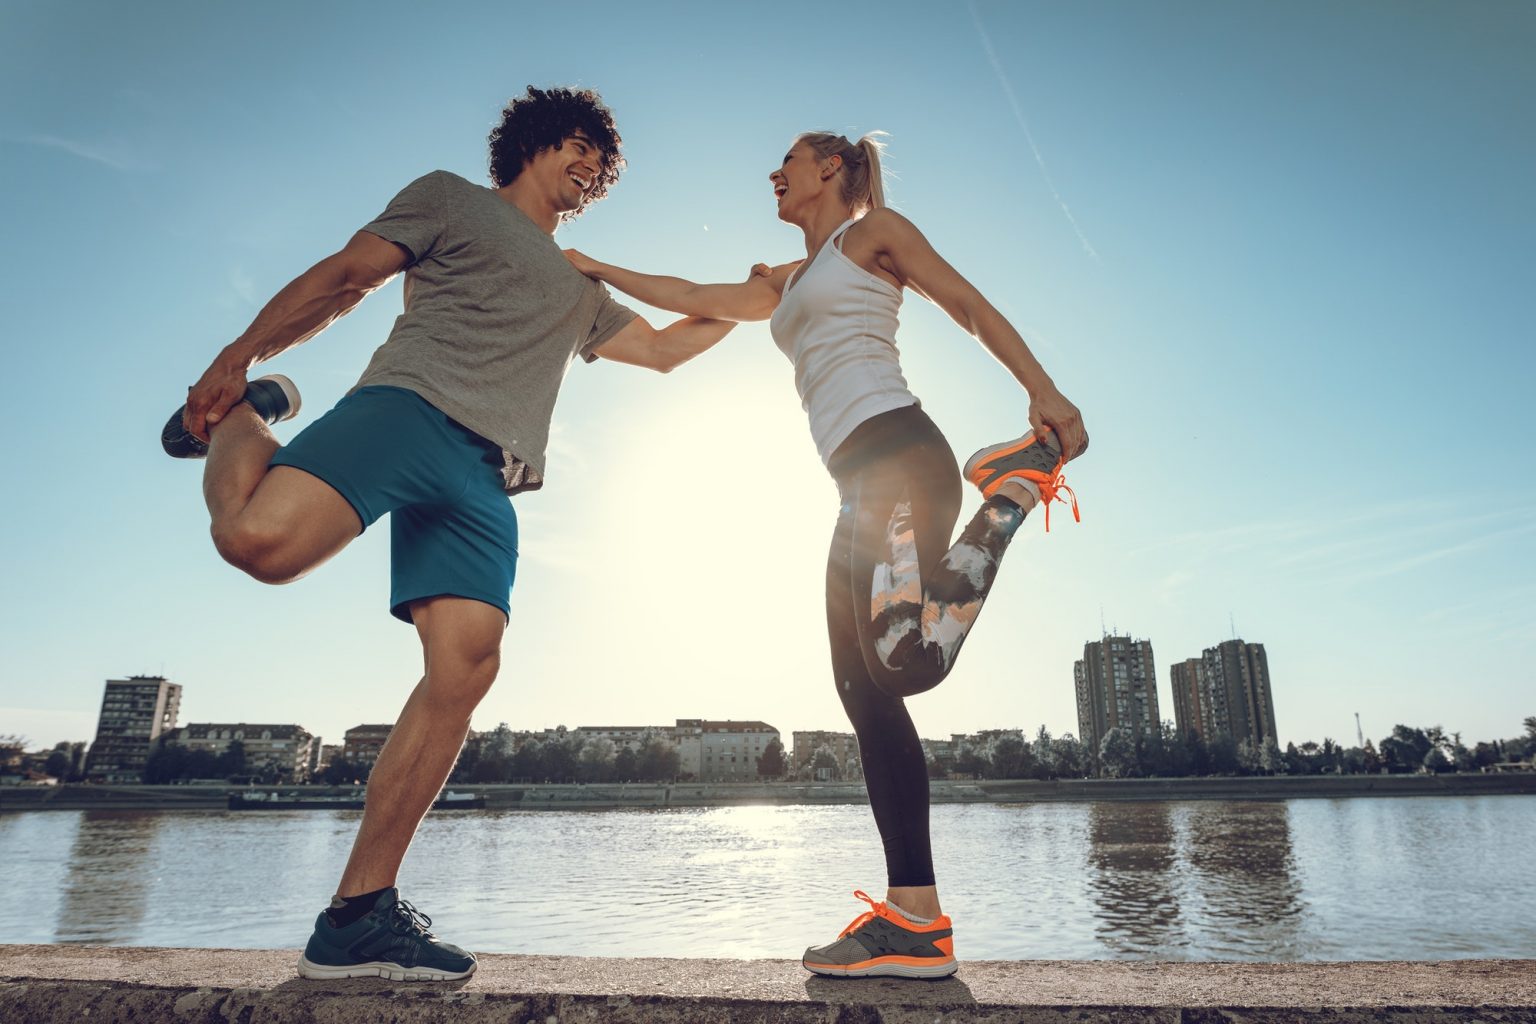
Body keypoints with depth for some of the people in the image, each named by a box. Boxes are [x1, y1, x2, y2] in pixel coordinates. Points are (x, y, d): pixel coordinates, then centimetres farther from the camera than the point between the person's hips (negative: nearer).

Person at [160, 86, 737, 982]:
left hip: (485, 479, 5)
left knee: (466, 665, -16)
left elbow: (663, 349, 40)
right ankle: (244, 419, 5)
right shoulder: (451, 200, 21)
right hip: (410, 408, -4)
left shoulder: (579, 293, 37)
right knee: (261, 538, -33)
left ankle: (359, 916, -11)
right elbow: (345, 276, 11)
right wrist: (238, 356, 1)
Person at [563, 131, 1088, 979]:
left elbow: (971, 307, 2)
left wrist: (1043, 392, -11)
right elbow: (692, 298, 36)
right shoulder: (785, 283, 32)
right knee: (864, 690, -3)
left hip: (896, 453, -8)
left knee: (908, 656, -28)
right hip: (863, 485, 8)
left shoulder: (873, 230, 12)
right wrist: (595, 269, 36)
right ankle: (912, 921, -3)